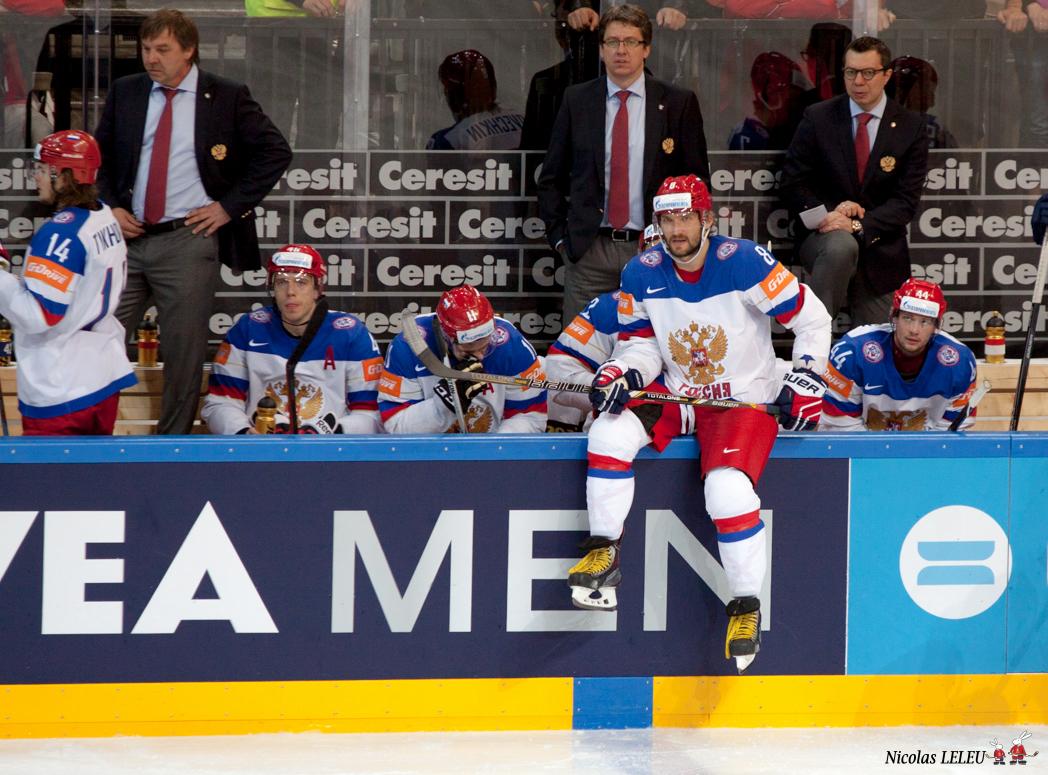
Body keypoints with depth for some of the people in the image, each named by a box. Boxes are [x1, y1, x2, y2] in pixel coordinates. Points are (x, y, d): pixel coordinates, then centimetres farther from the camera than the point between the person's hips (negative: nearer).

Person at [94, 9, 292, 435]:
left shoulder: (227, 97, 0)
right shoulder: (124, 93, 10)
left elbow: (275, 151, 1)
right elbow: (101, 157, 20)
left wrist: (230, 206, -4)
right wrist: (110, 207, 3)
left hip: (187, 242, -3)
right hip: (128, 236, 3)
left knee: (184, 354, -1)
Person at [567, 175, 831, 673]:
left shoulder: (745, 263, -16)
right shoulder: (642, 274, -2)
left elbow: (812, 320, -8)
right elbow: (642, 345, 6)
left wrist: (805, 380, -13)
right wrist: (620, 372, -15)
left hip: (746, 403, -5)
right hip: (676, 398, 5)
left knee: (727, 487, -30)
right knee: (611, 430, -23)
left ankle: (746, 606, -14)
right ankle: (603, 553, -14)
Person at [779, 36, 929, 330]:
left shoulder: (910, 126, 0)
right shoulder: (818, 118, 1)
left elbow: (906, 200, -5)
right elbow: (792, 185, 2)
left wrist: (858, 225, -21)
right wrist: (828, 213, -17)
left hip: (879, 250, 2)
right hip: (822, 238, -2)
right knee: (841, 245, -37)